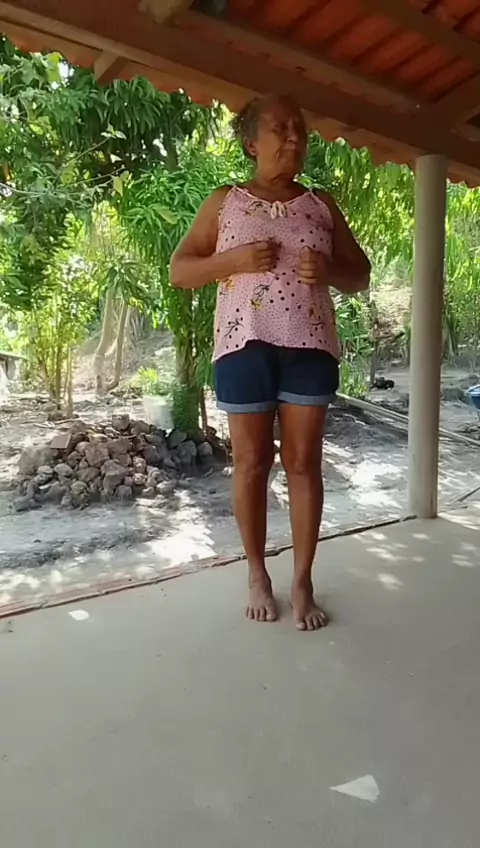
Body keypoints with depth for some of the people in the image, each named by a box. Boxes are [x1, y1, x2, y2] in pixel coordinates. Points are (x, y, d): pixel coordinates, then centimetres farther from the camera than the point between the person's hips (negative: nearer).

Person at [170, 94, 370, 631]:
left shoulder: (322, 205, 14)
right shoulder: (223, 202, 9)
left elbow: (360, 275, 15)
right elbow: (178, 271, 5)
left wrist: (330, 271, -8)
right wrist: (233, 259, -11)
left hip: (309, 348, 2)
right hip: (245, 346, -1)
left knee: (304, 462, 2)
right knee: (250, 462, 3)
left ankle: (303, 582, 13)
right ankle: (257, 574, 20)